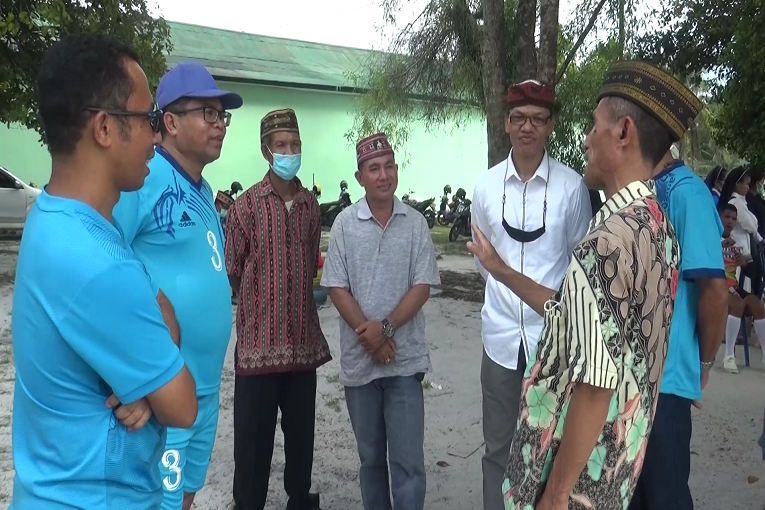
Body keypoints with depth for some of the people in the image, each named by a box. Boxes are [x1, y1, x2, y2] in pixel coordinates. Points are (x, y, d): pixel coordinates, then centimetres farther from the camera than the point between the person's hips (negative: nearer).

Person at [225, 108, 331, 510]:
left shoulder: (311, 205, 7)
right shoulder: (247, 205, -7)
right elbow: (231, 271, -3)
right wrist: (261, 299, 6)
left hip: (303, 340, 4)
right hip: (259, 340, -4)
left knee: (301, 433, 17)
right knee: (253, 439, 6)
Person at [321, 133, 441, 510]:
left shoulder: (416, 223, 0)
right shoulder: (344, 224, -1)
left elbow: (422, 286, -4)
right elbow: (337, 288, -3)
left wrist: (385, 328, -16)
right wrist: (369, 336, -12)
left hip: (406, 358, -1)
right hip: (359, 358, 1)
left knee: (408, 459, 1)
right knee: (370, 456, 16)